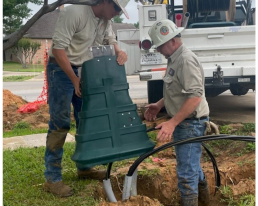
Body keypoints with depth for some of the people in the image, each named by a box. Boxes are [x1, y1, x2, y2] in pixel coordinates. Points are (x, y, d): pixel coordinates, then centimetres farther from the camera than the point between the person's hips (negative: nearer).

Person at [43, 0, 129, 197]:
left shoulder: (105, 20, 2)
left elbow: (110, 40, 13)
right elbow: (58, 49, -25)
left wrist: (119, 51, -12)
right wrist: (75, 80, -25)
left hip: (84, 70, 8)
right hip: (61, 69, -8)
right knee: (60, 123, -9)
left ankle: (84, 167, 25)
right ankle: (52, 178, -1)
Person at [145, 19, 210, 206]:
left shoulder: (186, 60, -21)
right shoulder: (175, 59, 11)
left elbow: (195, 96, -29)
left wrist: (172, 123, -30)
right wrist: (160, 105, 12)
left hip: (190, 123, -11)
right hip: (184, 122, 11)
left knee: (186, 171, -3)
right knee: (192, 163, 23)